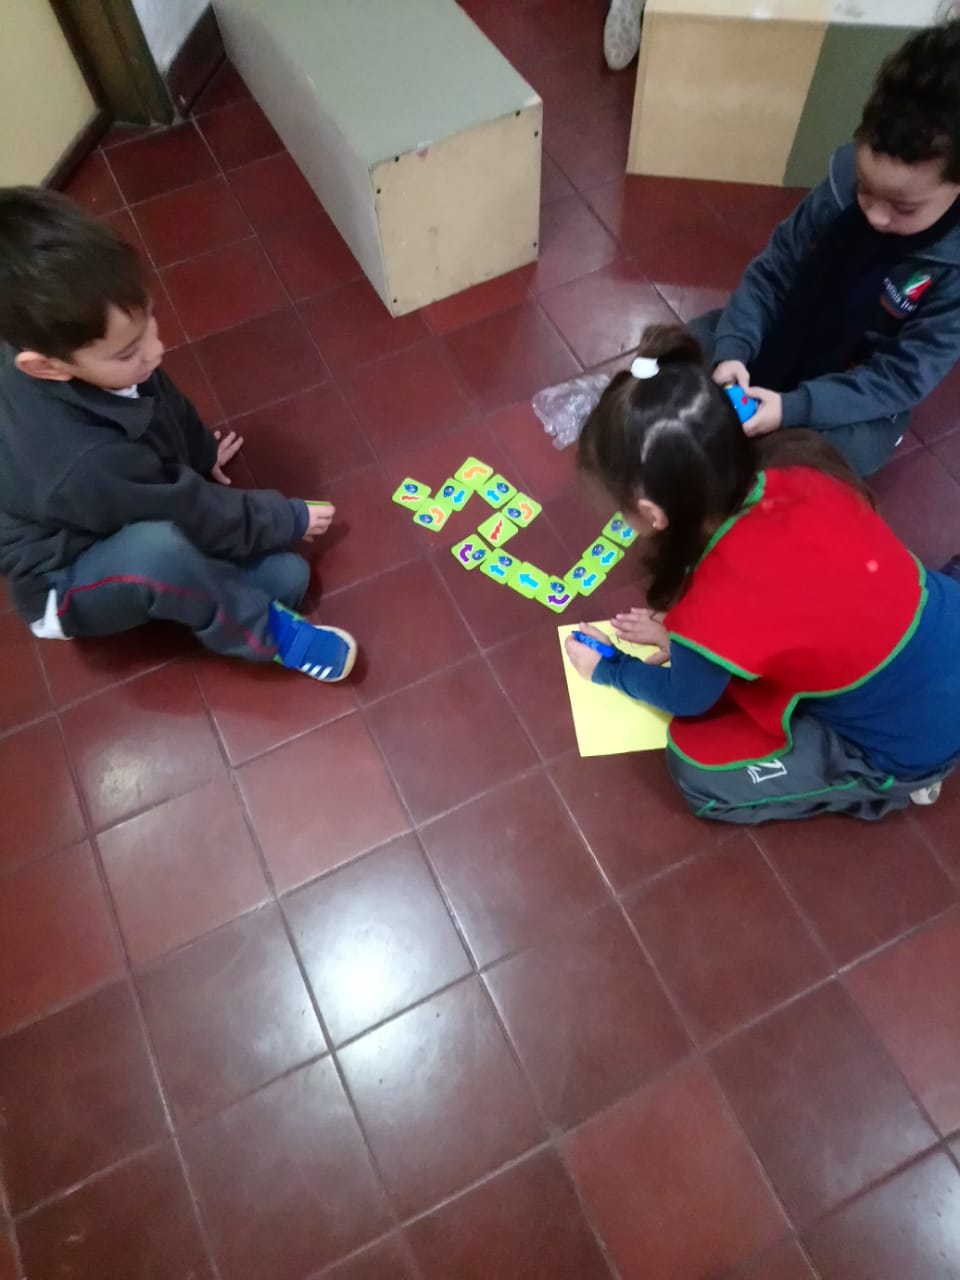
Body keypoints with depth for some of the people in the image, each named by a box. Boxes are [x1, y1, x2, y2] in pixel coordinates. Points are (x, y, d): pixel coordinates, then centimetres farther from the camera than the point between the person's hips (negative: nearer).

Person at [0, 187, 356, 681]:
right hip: (68, 588, -7)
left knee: (287, 577, -6)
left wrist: (201, 453, 21)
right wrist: (290, 519, -11)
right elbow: (201, 515, -27)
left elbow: (162, 399, 5)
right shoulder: (84, 463, -42)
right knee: (159, 546, -43)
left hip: (125, 521, 7)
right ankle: (263, 632, -19)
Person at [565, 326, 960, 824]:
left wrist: (606, 669, 11)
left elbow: (683, 699, -7)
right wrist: (683, 633, 9)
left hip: (913, 748, -6)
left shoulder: (715, 614, -33)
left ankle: (889, 781, 9)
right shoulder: (797, 469, -17)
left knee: (693, 761, 0)